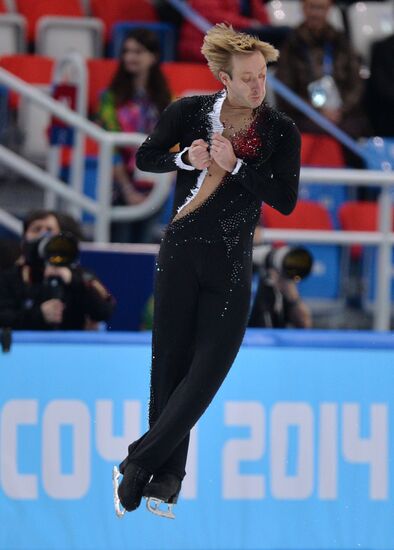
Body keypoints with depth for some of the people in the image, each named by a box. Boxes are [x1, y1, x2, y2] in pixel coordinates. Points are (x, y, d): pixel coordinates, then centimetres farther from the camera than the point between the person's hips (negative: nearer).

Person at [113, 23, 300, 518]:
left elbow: (286, 200, -11)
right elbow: (145, 158, 3)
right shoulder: (190, 111, -2)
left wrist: (234, 165, -20)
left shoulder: (281, 132, -3)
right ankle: (166, 475, 8)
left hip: (231, 263, 0)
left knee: (209, 368, -9)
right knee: (169, 362, 2)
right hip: (181, 254, 0)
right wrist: (185, 158, -16)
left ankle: (139, 463, -5)